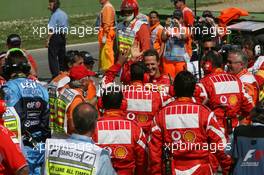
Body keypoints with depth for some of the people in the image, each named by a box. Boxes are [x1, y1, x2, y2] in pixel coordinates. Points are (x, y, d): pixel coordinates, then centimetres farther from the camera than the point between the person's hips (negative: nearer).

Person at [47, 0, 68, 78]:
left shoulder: (55, 15, -14)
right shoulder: (64, 14, 14)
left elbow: (51, 29, -19)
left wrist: (48, 40, -18)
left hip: (55, 37, -9)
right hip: (63, 37, 9)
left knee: (53, 57, -6)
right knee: (62, 57, 14)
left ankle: (55, 75, -11)